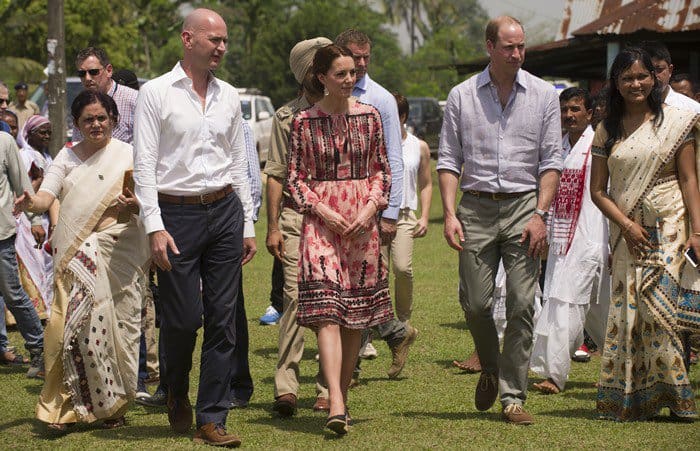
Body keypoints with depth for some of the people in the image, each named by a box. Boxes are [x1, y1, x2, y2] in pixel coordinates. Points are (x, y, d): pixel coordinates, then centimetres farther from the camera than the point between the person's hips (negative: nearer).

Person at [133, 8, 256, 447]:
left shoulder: (229, 96, 12)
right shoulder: (156, 93, -2)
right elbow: (145, 164, -5)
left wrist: (248, 225, 12)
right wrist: (155, 227, -13)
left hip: (225, 211, 4)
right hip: (177, 213, -4)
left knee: (223, 318, 1)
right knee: (183, 318, -4)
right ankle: (178, 394, 25)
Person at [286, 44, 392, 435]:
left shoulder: (370, 116, 6)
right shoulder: (305, 121, 0)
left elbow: (382, 169, 10)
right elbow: (296, 177, 3)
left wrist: (371, 207, -5)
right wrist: (321, 211, -9)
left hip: (362, 220, 3)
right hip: (322, 221, -3)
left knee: (357, 315, 4)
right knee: (327, 311, -14)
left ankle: (344, 395, 17)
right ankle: (336, 405, -23)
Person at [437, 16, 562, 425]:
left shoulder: (543, 95, 5)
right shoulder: (462, 96, 6)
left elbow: (551, 161, 3)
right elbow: (448, 161, 6)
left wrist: (540, 214, -7)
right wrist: (450, 214, -5)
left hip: (524, 207, -1)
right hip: (476, 207, 1)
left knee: (521, 305, -5)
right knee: (475, 302, -1)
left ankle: (513, 396, 1)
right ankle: (490, 369, 28)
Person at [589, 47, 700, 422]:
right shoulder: (607, 131, 8)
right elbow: (597, 190, 6)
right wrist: (626, 224, -8)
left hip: (669, 229, -2)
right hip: (628, 233, 3)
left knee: (659, 305, -13)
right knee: (630, 310, -1)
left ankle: (670, 392, -6)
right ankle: (630, 397, 5)